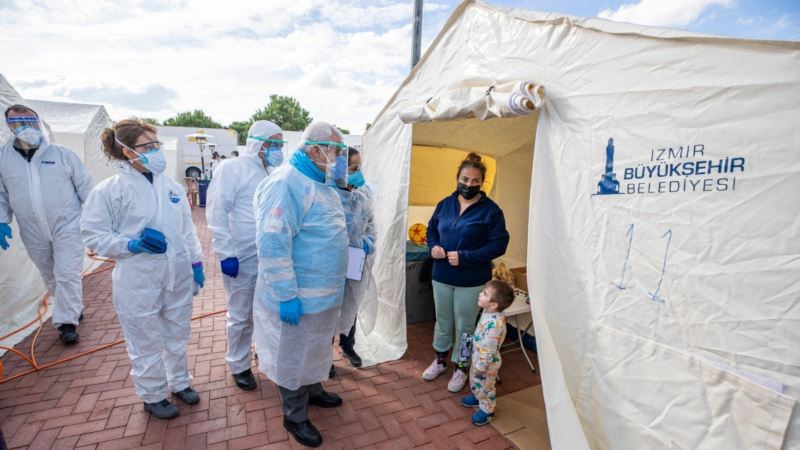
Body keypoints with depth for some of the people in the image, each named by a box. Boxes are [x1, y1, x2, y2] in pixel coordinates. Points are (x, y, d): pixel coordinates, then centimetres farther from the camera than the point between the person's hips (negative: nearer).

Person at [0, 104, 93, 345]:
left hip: (67, 227, -3)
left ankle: (67, 322, 6)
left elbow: (85, 186, -1)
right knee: (50, 277, 15)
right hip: (34, 234, 4)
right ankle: (74, 309, 33)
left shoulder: (62, 153, -4)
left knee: (67, 275, -5)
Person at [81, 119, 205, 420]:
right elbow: (93, 235, -5)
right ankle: (153, 396, 35)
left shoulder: (171, 186, 3)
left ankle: (179, 382, 42)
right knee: (146, 342, 12)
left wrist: (196, 262, 9)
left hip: (178, 275, 4)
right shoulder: (109, 189, -9)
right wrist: (132, 244, -19)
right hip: (139, 281, -4)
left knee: (178, 335, 20)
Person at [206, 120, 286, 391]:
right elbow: (217, 214, -11)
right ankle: (239, 365, 30)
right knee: (241, 316, 10)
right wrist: (226, 254, -15)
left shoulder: (274, 173, 10)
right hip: (242, 259, -5)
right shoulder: (232, 169, -7)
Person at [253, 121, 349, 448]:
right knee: (293, 357, 12)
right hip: (299, 297, -9)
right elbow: (273, 242, -27)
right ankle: (294, 417, 33)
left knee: (315, 349, 27)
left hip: (325, 292, 9)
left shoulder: (323, 184, 9)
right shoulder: (287, 183, -23)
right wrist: (287, 295, -25)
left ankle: (314, 390, 50)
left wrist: (358, 240, 10)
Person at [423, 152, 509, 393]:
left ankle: (461, 368, 34)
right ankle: (440, 360, 42)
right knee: (443, 322, 20)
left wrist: (464, 257, -21)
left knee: (464, 326, 13)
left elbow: (499, 244, -14)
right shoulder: (445, 204, 2)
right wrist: (433, 247, -8)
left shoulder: (490, 210, -12)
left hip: (471, 281, -4)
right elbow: (431, 229, 14)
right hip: (442, 276, 4)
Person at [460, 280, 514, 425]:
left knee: (485, 385, 14)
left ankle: (487, 410, 37)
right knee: (475, 380, 28)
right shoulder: (487, 313, -8)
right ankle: (478, 397, 53)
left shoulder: (495, 323, -38)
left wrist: (482, 365, -21)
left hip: (487, 361, -9)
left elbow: (489, 348, -30)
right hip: (478, 356, 9)